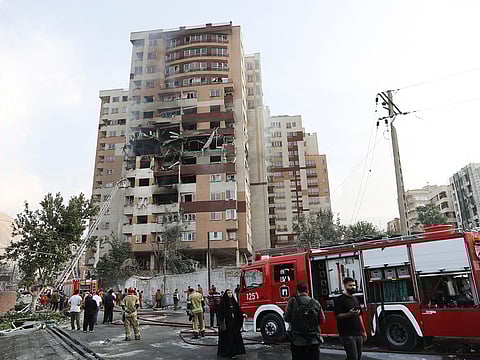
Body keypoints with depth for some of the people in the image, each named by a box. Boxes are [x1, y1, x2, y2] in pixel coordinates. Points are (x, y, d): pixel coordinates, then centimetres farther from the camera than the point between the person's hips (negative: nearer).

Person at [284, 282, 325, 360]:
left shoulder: (293, 301, -7)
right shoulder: (316, 303, 0)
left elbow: (287, 319, -7)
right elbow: (322, 320, 4)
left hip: (297, 341, -1)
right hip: (314, 341, 2)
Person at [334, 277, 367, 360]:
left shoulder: (355, 299, 17)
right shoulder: (340, 300, -7)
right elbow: (337, 316, -15)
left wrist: (364, 331, 19)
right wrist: (349, 314, -27)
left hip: (358, 334, 8)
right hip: (347, 335, -8)